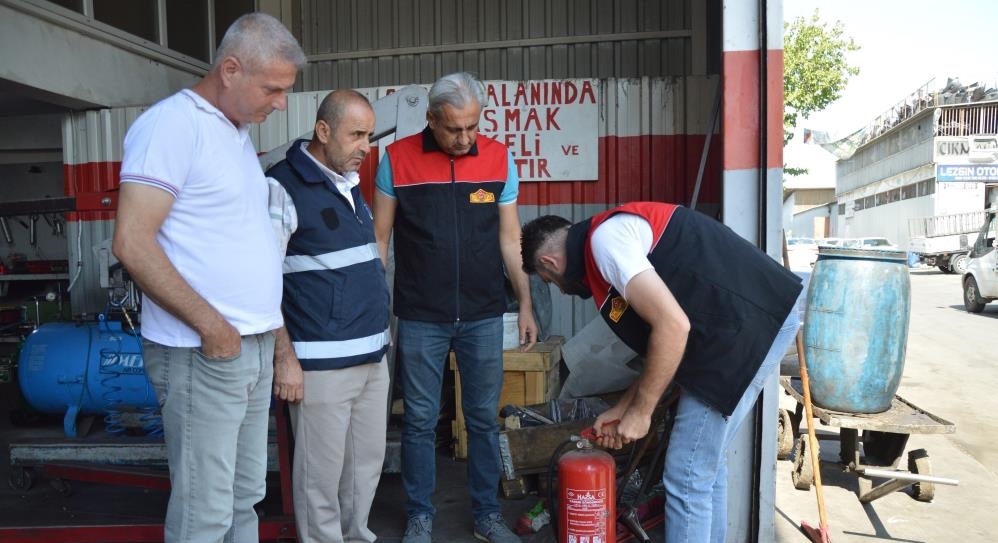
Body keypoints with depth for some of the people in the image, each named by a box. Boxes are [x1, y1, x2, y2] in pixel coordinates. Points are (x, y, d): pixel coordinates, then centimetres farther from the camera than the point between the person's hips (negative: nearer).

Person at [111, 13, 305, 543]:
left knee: (245, 496, 16)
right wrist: (211, 324, -18)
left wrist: (266, 322, 14)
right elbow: (131, 242, -18)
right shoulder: (172, 124, -12)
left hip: (255, 345, 8)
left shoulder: (239, 134, 15)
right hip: (202, 353, -8)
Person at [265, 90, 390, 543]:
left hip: (372, 354, 8)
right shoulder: (284, 186, -10)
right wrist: (285, 356, -16)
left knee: (367, 462, 17)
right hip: (321, 362, -8)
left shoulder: (350, 183, 13)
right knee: (321, 473, 5)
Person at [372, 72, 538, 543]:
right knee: (420, 420, 8)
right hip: (420, 318, -1)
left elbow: (510, 238, 5)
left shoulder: (498, 158, 0)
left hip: (483, 315, 2)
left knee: (484, 417, 11)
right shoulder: (398, 159, -4)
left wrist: (525, 304, 3)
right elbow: (379, 237, 1)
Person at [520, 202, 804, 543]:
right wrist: (622, 409, 23)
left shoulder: (605, 238, -11)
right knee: (706, 462, 20)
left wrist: (640, 411, -9)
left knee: (687, 477, -2)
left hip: (748, 325, -10)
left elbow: (673, 327, -20)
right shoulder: (619, 233, 19)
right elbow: (665, 346, 21)